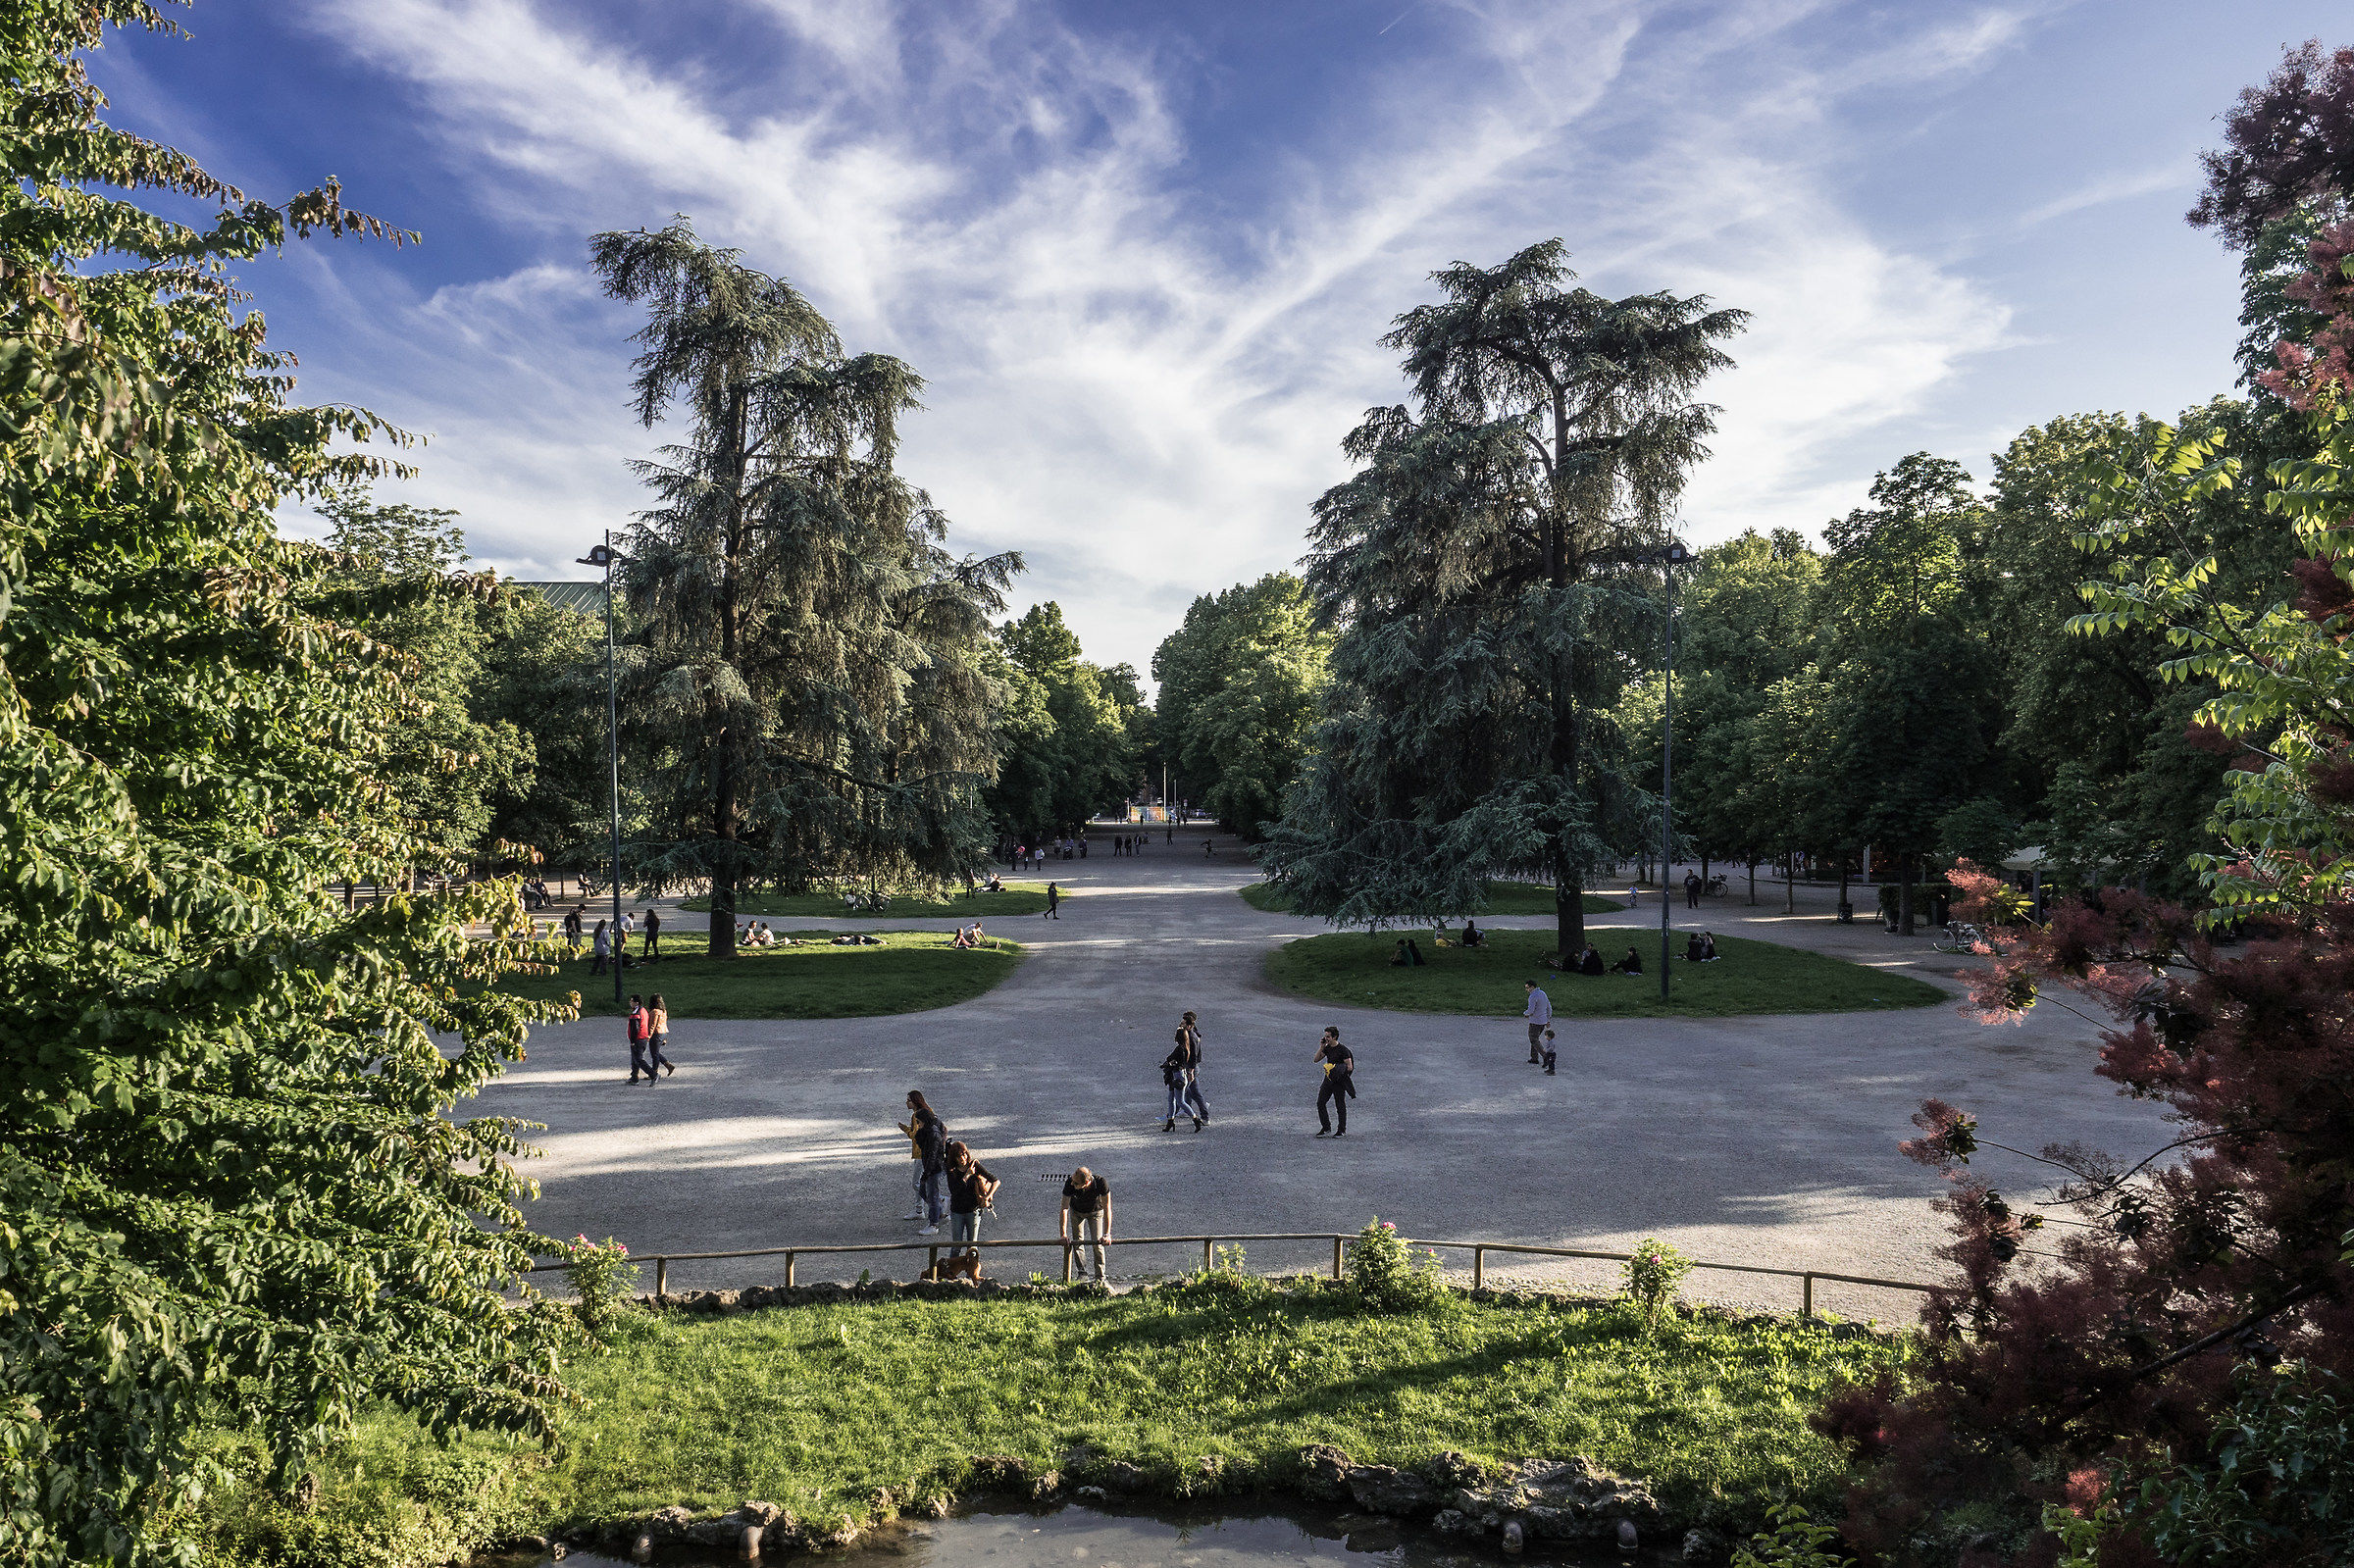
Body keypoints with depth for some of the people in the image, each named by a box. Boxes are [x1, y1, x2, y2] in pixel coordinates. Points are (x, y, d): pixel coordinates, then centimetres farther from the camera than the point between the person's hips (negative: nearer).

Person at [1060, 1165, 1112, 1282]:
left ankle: (1100, 1278, 1)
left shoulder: (1101, 1183, -40)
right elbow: (1064, 1208, -30)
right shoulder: (1069, 1183, -36)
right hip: (1077, 1212, 1)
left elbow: (1107, 1208, -35)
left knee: (1097, 1243, -8)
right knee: (1077, 1242, -1)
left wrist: (1107, 1235, -40)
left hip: (1095, 1212, -1)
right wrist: (1064, 1234, -35)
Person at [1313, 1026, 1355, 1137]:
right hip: (1328, 1080, 7)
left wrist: (1336, 1071, -22)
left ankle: (1342, 1131, 13)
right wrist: (1321, 1047, -2)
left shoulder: (1343, 1050, -14)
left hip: (1339, 1082, -7)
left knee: (1340, 1106, 2)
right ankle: (1326, 1128, 13)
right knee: (1320, 1103, 2)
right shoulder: (1327, 1048, 7)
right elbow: (1316, 1059, 9)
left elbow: (1349, 1067, -15)